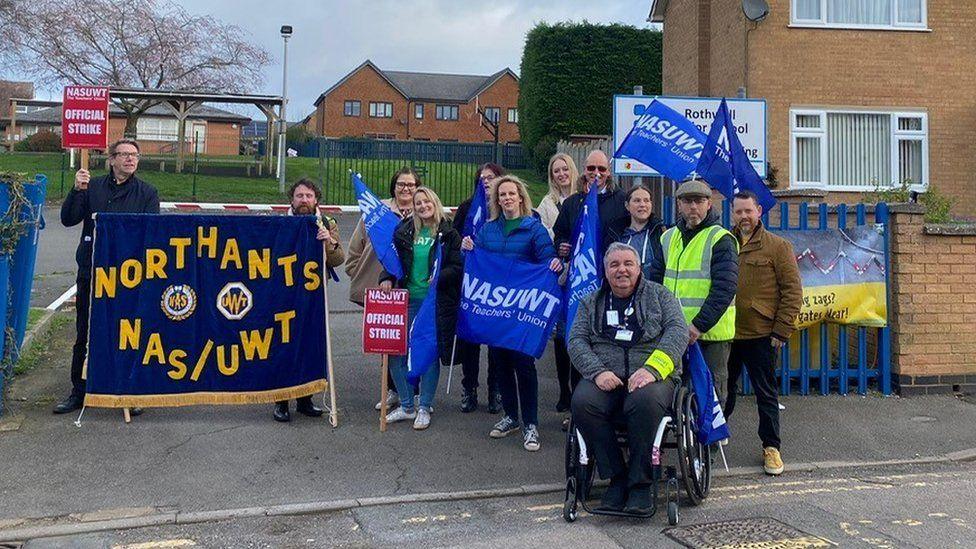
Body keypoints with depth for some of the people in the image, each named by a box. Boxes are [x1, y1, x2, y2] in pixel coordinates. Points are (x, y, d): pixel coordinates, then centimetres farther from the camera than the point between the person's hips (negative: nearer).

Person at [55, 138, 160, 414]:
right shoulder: (93, 187, 8)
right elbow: (68, 219, 1)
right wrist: (78, 190, -12)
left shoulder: (147, 193, 5)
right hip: (91, 272, 2)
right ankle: (79, 392, 19)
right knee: (85, 336, 8)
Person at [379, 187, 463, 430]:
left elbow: (458, 266, -5)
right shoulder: (404, 232, 9)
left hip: (436, 302, -4)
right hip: (408, 300, 4)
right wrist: (387, 278, -4)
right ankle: (406, 405, 18)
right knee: (397, 350, 2)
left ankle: (425, 408, 17)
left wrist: (439, 278, -21)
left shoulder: (449, 234, -1)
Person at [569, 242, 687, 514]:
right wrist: (598, 371, -13)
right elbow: (576, 340, 8)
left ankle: (640, 484, -21)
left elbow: (678, 330, -1)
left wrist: (652, 368, -18)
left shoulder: (659, 295, 15)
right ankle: (616, 478, -16)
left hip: (651, 376, -2)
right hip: (605, 379, 2)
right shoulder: (591, 303, 20)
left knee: (646, 401, -37)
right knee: (582, 401, -31)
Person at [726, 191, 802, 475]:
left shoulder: (778, 246, -1)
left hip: (760, 334, -3)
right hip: (725, 333, 3)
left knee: (766, 393, 6)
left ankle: (771, 447, 18)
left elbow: (792, 291, -3)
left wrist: (782, 331, -9)